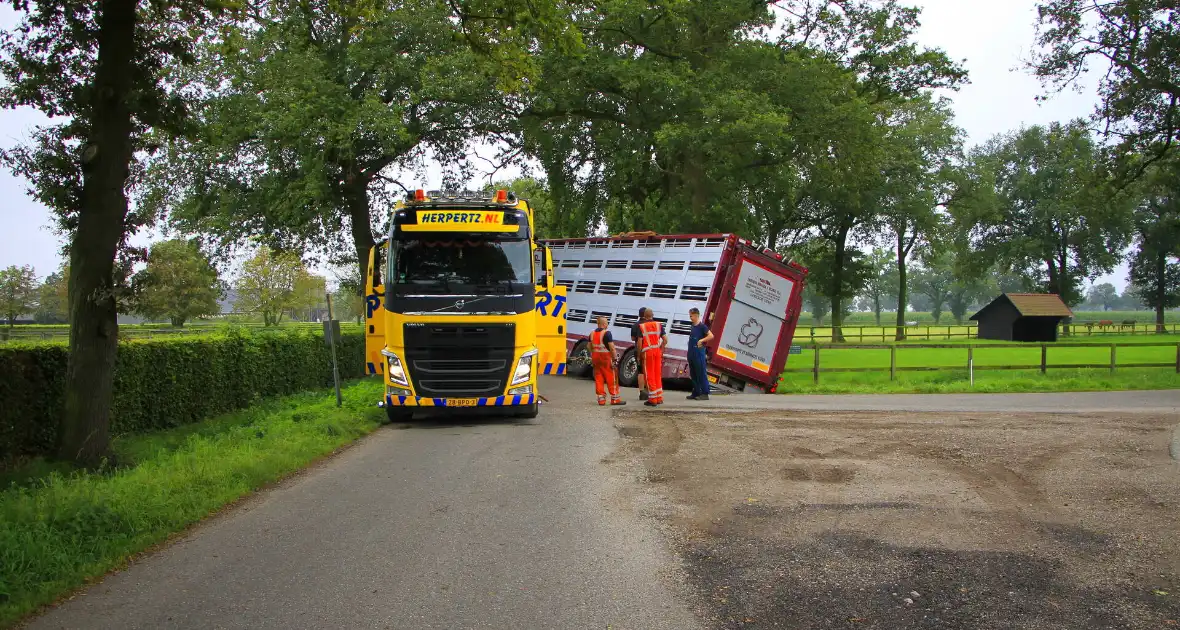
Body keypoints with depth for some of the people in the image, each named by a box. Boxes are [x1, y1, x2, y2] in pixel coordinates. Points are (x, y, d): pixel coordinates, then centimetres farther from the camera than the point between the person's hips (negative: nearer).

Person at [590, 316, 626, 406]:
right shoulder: (606, 333, -13)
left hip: (595, 357, 6)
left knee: (599, 378, 9)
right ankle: (615, 398, 4)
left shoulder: (592, 333, 9)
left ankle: (601, 399, 10)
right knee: (611, 378, 1)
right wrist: (614, 359, -13)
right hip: (606, 358, -6)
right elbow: (612, 347, -17)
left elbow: (590, 346, 15)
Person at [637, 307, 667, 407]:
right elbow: (665, 340, 2)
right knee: (658, 375, 14)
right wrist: (661, 349, 14)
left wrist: (639, 354, -1)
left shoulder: (641, 326, -6)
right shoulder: (658, 324, 6)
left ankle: (652, 399, 2)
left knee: (649, 376, 1)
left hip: (647, 352, -4)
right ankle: (659, 398, 19)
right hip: (657, 351, 4)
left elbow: (640, 342, -10)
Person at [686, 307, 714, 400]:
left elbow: (711, 336, -18)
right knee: (693, 374, 13)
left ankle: (705, 394, -3)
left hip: (698, 353, -9)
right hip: (691, 353, 9)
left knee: (701, 374, -5)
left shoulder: (702, 326, -10)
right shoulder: (692, 326, 14)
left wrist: (701, 340, -24)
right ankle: (696, 393, 20)